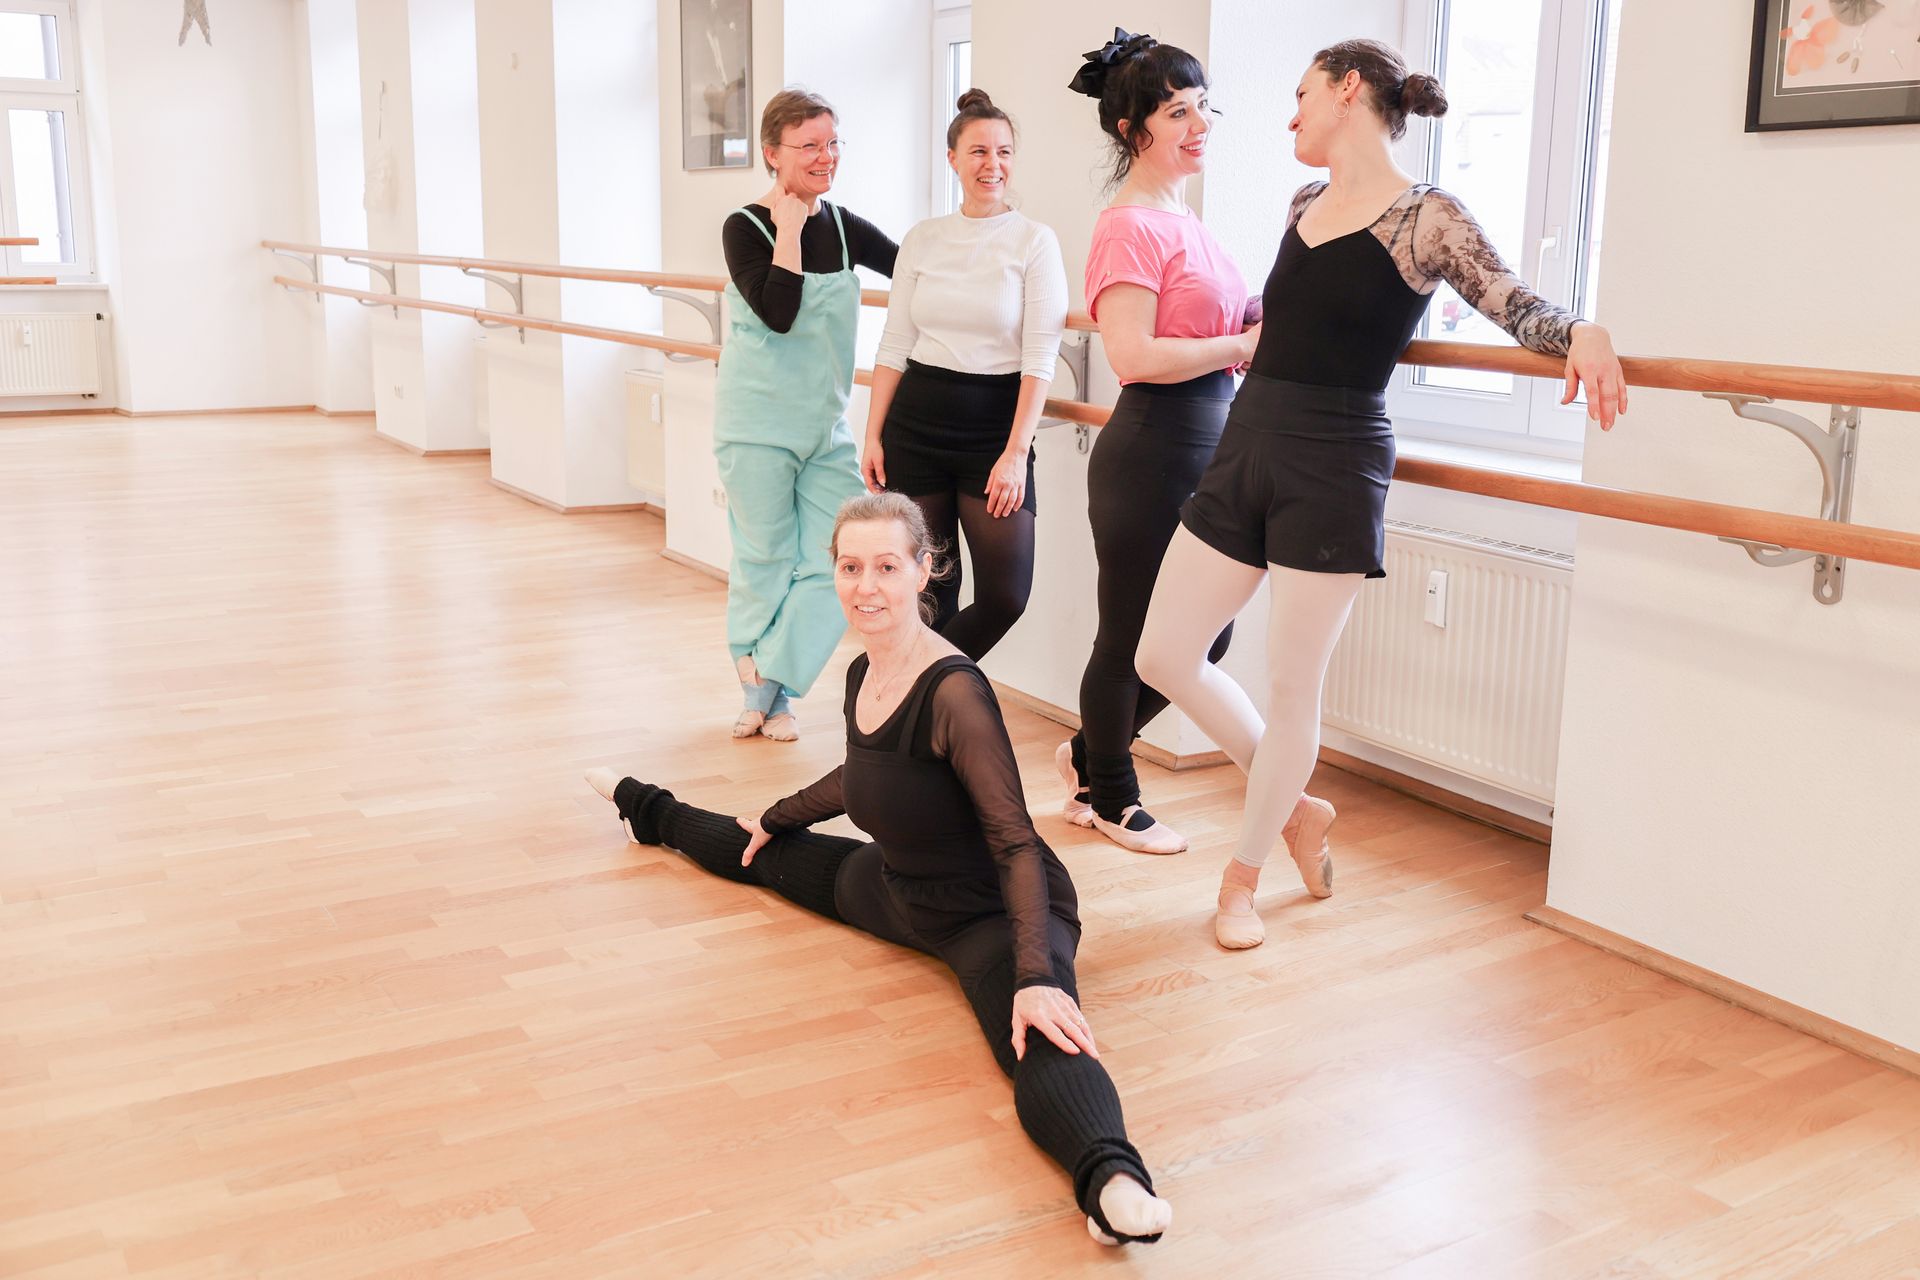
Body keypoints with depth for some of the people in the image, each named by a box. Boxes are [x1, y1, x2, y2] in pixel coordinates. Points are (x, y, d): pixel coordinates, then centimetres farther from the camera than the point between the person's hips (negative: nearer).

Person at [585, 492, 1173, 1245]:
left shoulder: (954, 693, -28)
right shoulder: (862, 674, -3)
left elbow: (1016, 842, -30)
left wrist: (1035, 978, -40)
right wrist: (776, 818, 33)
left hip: (994, 911, -8)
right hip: (899, 891, 8)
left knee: (1039, 1043, -39)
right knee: (761, 854, 29)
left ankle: (1112, 1180, -66)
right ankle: (648, 811, 61)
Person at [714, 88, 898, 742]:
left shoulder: (844, 228, 7)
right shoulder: (745, 227, -8)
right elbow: (778, 313, -22)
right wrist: (789, 226, -15)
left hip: (828, 427, 5)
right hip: (759, 425, -5)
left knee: (838, 565, -3)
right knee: (766, 562, 5)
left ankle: (767, 682, 13)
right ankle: (763, 691, 24)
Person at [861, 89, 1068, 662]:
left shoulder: (1034, 240, -2)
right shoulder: (922, 239, 7)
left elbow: (1040, 358, -8)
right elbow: (895, 345, 10)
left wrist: (1016, 452, -15)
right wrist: (873, 435, 4)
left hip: (994, 426, -2)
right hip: (917, 422, 2)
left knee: (1005, 594, -9)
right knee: (930, 588, 6)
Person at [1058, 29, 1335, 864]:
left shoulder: (1183, 221, 15)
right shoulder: (1131, 227, -14)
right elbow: (1133, 356, -23)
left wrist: (1267, 323, 8)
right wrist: (1246, 344, -16)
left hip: (1207, 449, 10)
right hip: (1152, 452, -10)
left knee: (1204, 638, 16)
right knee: (1131, 639, 6)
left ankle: (1089, 756, 35)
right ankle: (1111, 799, 26)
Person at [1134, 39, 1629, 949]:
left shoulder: (1426, 218, -6)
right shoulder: (1303, 208, 14)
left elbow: (1515, 305, -11)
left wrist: (1583, 333, -32)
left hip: (1332, 471, -7)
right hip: (1245, 454, 7)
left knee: (1291, 690, 2)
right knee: (1164, 654, 6)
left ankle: (1243, 879, 21)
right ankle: (1294, 801, 26)